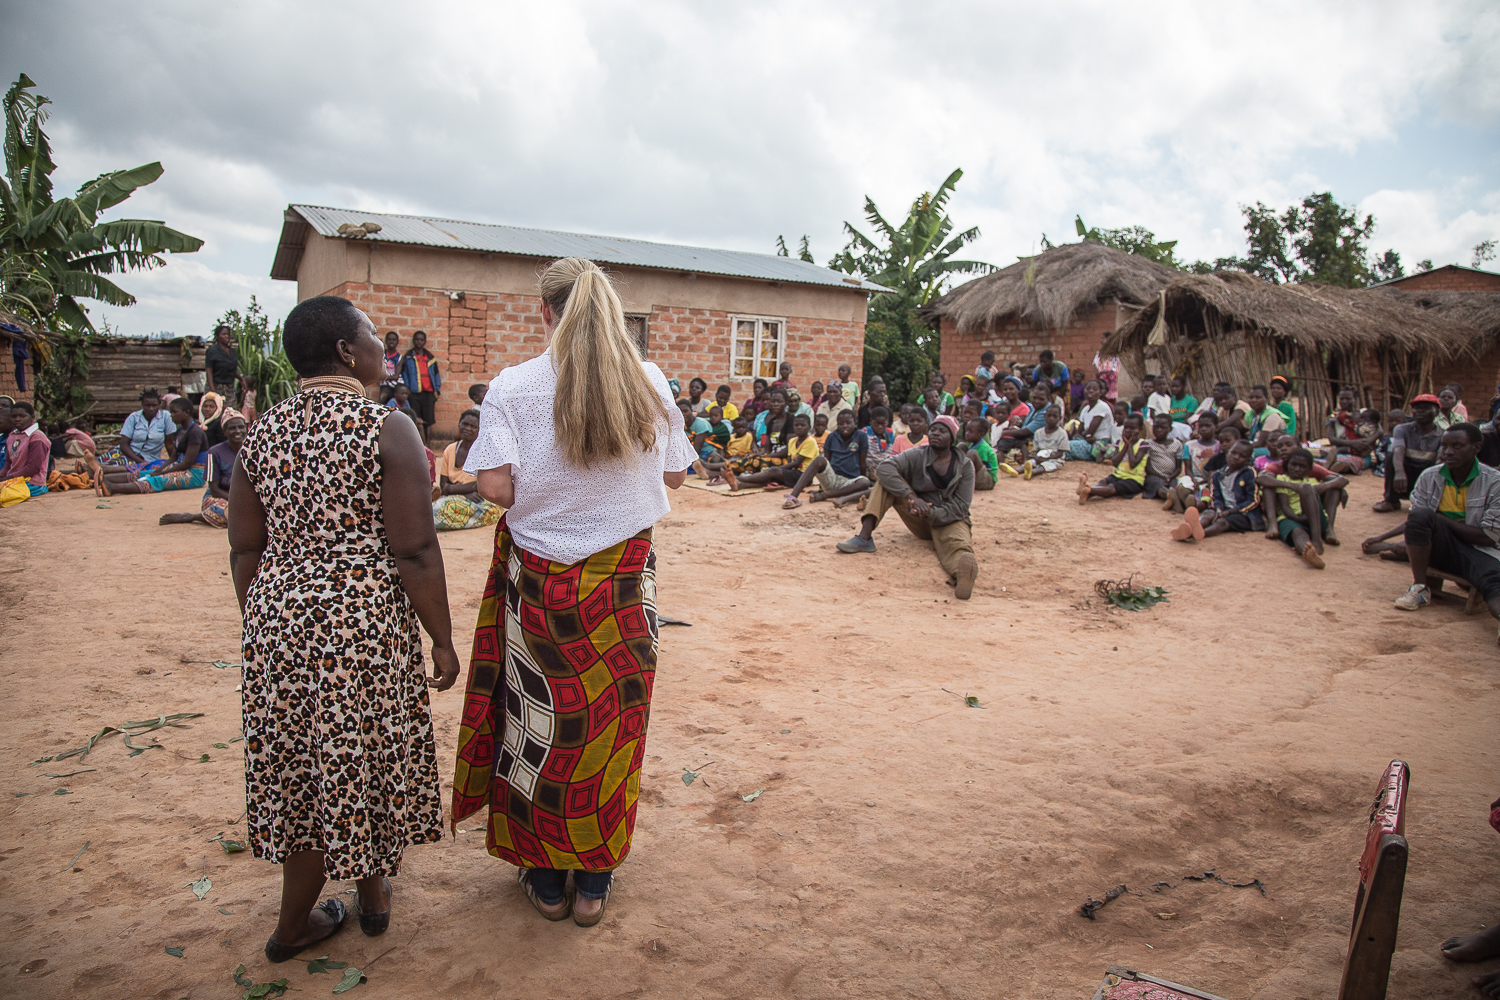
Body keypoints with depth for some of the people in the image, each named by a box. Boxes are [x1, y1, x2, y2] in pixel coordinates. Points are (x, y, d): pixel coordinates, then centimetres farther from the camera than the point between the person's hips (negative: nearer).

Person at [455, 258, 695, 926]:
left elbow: (495, 485, -16)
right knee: (610, 720, 13)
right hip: (623, 579, 2)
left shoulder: (514, 386, -9)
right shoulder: (648, 381, -2)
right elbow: (674, 475, 4)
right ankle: (594, 883, 26)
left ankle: (546, 880, 28)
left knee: (540, 723, 14)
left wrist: (543, 494, 5)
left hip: (540, 578, -1)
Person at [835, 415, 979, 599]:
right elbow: (883, 468, -20)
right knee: (887, 479, -14)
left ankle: (963, 573, -78)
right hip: (920, 520, 3)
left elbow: (960, 506, -10)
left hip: (948, 520, -3)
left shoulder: (965, 466, -4)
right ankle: (865, 537, -29)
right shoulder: (917, 456, -2)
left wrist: (932, 514, -28)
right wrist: (912, 497, -32)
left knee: (957, 543, -40)